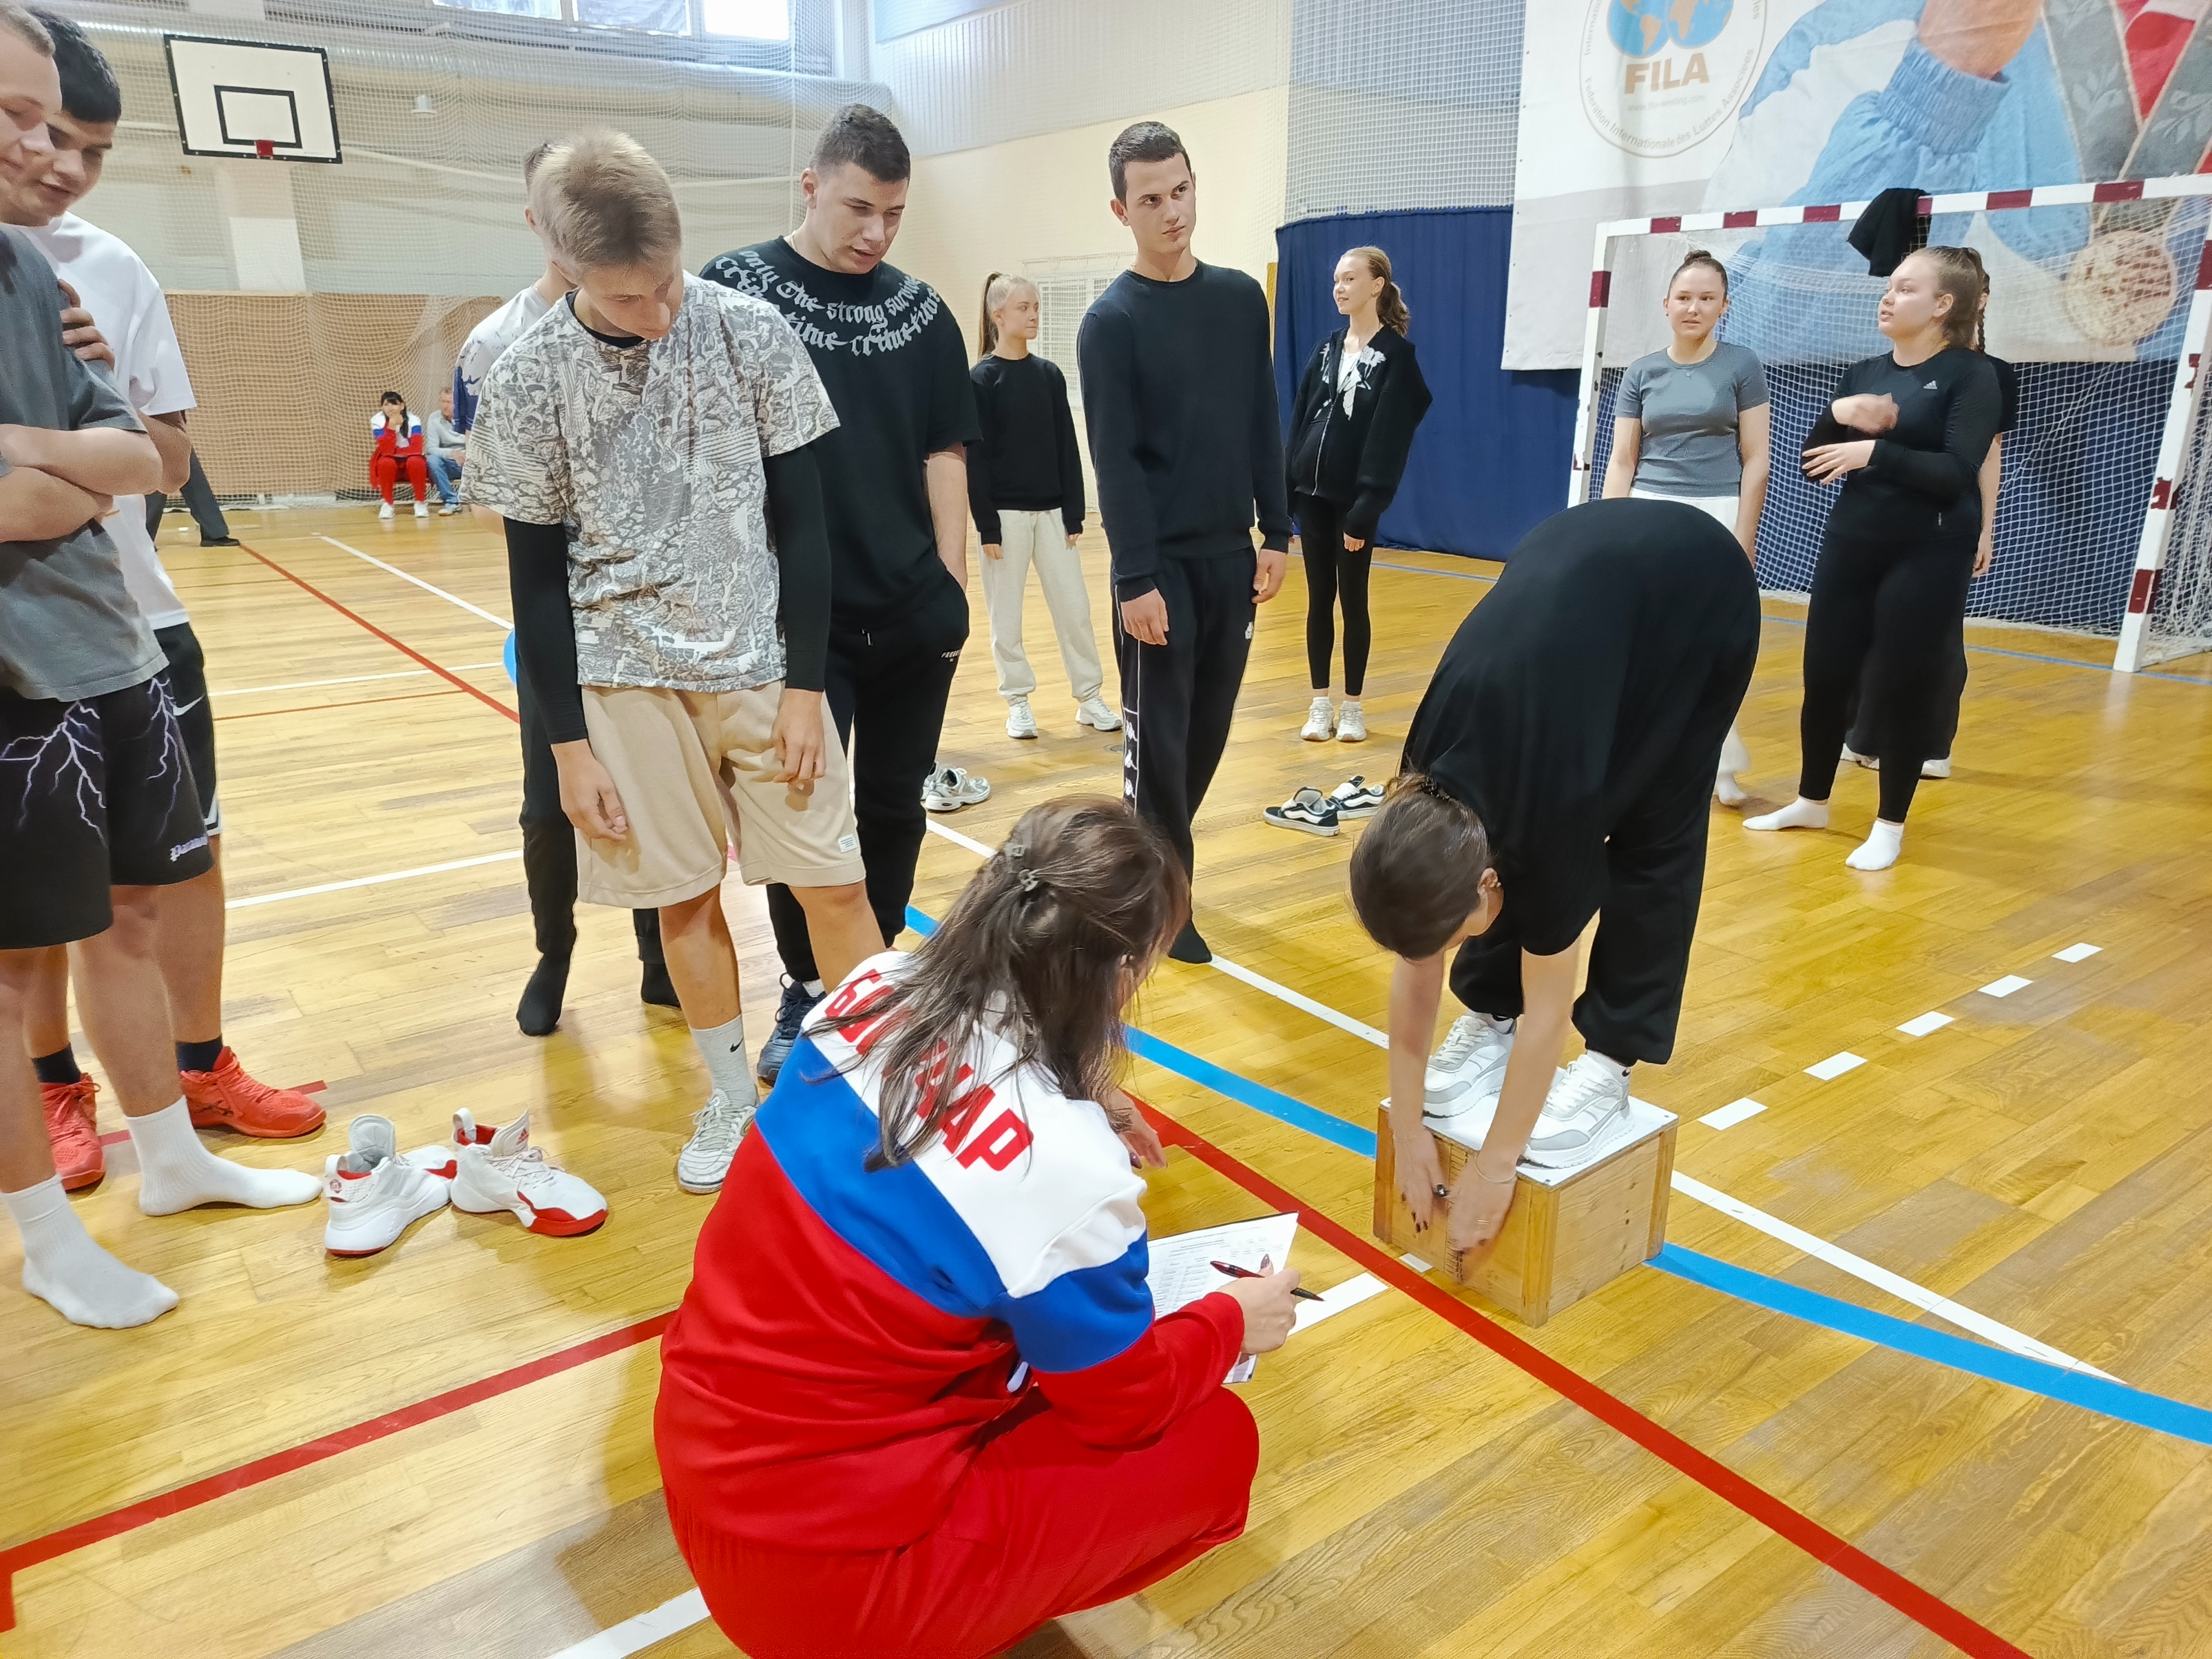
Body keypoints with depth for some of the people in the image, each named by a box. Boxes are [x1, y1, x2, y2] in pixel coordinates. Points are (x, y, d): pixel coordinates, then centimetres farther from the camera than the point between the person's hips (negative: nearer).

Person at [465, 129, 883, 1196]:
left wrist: (803, 685, -5)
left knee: (832, 884, 1)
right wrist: (569, 743, -2)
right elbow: (538, 579, -1)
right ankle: (732, 1095, 27)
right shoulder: (528, 382, -7)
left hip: (763, 662, 0)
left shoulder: (751, 336, -7)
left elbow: (801, 523, -1)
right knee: (682, 896, 7)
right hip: (626, 676, 0)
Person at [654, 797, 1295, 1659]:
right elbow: (1125, 1405, -7)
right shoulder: (1068, 1168, -27)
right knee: (1216, 1440, 5)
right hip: (816, 1569, -7)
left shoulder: (876, 988, -8)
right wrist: (1232, 1320, 10)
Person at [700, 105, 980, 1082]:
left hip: (916, 617, 4)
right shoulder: (735, 290, -3)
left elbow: (944, 450, 9)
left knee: (894, 811, 12)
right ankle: (807, 994, 23)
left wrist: (953, 579, 3)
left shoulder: (918, 310, 7)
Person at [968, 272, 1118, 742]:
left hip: (1051, 511, 4)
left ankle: (1090, 698, 12)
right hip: (1005, 513, -3)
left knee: (1074, 606, 4)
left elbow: (1067, 447, 6)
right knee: (1006, 613, 3)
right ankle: (1018, 702, 15)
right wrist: (987, 525, -12)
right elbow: (975, 457, -7)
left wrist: (1074, 514, 1)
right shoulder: (981, 379, -5)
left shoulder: (1049, 373, 7)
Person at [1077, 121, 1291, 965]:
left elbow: (1263, 427, 11)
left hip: (1232, 555, 5)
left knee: (1208, 730, 11)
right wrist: (1135, 577, -16)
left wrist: (1276, 533, 6)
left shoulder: (1241, 297, 8)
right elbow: (1115, 461, -11)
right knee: (1158, 738, 1)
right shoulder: (1112, 320, -5)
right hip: (1160, 563, -5)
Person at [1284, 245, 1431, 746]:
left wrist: (1365, 509, -18)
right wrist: (1284, 498, 2)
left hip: (1354, 500, -4)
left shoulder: (1396, 355, -5)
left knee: (1353, 600, 4)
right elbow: (1298, 423, 8)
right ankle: (1320, 704, 16)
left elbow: (1388, 439, -12)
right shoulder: (1326, 351, 10)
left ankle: (1353, 706, 15)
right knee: (1318, 599, 8)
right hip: (1313, 494, 5)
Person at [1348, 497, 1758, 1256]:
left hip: (1704, 592, -4)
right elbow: (1415, 965, -8)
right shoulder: (1425, 802, -20)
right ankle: (1488, 1020, 13)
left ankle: (1610, 1066, 6)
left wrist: (1494, 1168, -13)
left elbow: (1548, 1008, -21)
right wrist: (1408, 1129, -4)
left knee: (1652, 840, -5)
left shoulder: (1546, 816, -34)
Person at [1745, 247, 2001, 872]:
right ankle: (1812, 802, 26)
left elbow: (1957, 474, -18)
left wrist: (1876, 451, -24)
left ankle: (1890, 825, 16)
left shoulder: (1971, 375, -6)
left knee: (1905, 690, 2)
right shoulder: (1863, 373, 9)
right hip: (1850, 545, 5)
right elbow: (1814, 467, 6)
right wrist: (1837, 414, -12)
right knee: (1824, 679, 8)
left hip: (1928, 555, -5)